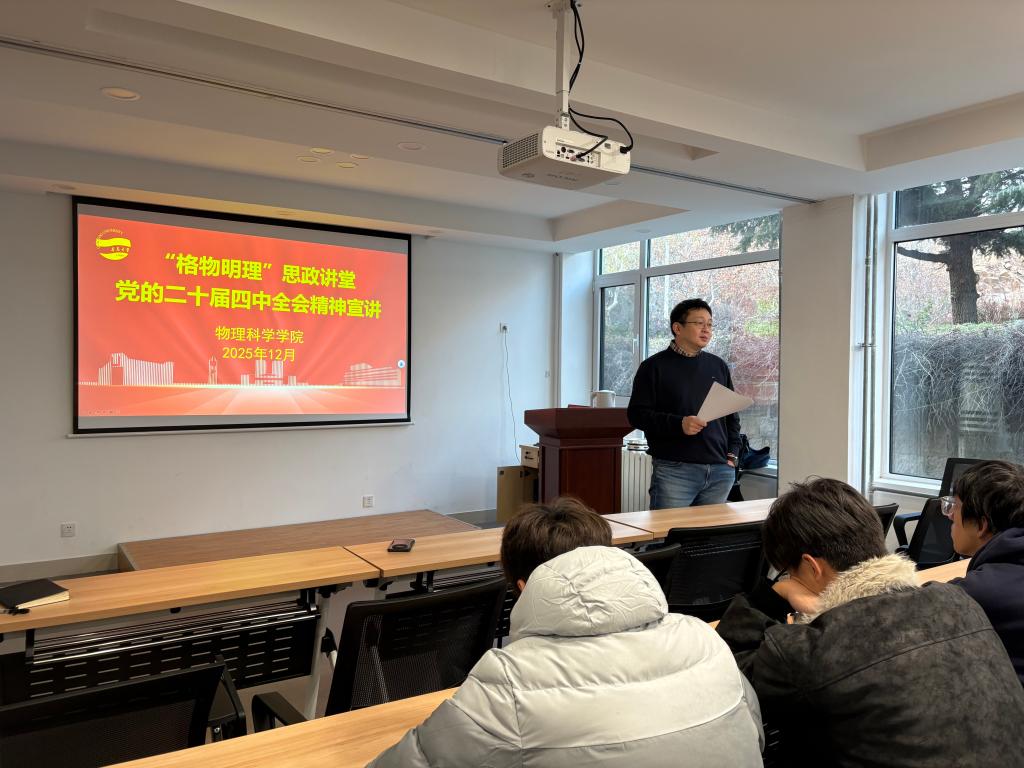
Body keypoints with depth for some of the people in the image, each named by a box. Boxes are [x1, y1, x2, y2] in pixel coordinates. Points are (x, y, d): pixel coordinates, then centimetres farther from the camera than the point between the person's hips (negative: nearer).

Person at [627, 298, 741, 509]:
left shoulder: (718, 366, 16)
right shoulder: (654, 366, 1)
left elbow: (732, 415, 22)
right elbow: (637, 414, -5)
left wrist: (732, 454, 9)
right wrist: (679, 424, -18)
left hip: (720, 470, 5)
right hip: (674, 470, -5)